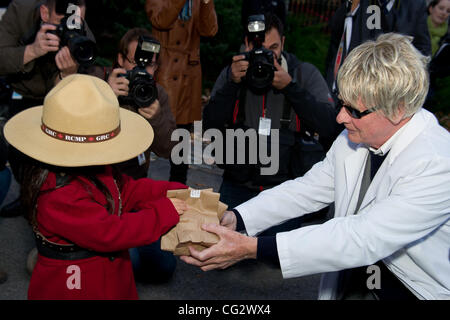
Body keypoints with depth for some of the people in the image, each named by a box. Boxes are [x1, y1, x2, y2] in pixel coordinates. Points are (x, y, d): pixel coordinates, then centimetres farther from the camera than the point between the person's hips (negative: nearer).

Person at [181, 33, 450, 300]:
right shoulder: (353, 139, -3)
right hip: (353, 284, 5)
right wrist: (236, 218, -10)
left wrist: (251, 248, -34)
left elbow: (363, 239, -31)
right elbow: (307, 190, 4)